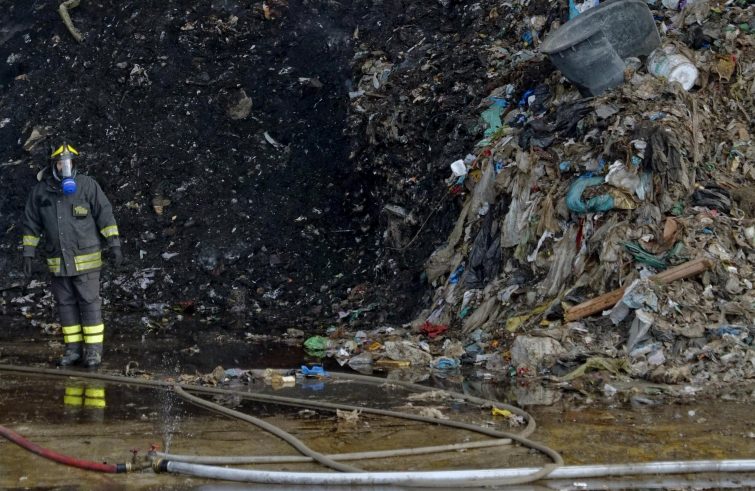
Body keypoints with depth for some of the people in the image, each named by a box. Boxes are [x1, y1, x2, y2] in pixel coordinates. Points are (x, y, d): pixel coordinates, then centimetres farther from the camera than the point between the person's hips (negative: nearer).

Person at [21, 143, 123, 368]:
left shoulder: (87, 185, -9)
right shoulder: (40, 191, 0)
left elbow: (105, 215, -8)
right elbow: (31, 224, 8)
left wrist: (115, 244, -13)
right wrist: (28, 254, 5)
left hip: (86, 258, -4)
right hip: (58, 261, 4)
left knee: (89, 302, -2)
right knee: (65, 303, 8)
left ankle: (93, 350, 5)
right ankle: (73, 349, 17)